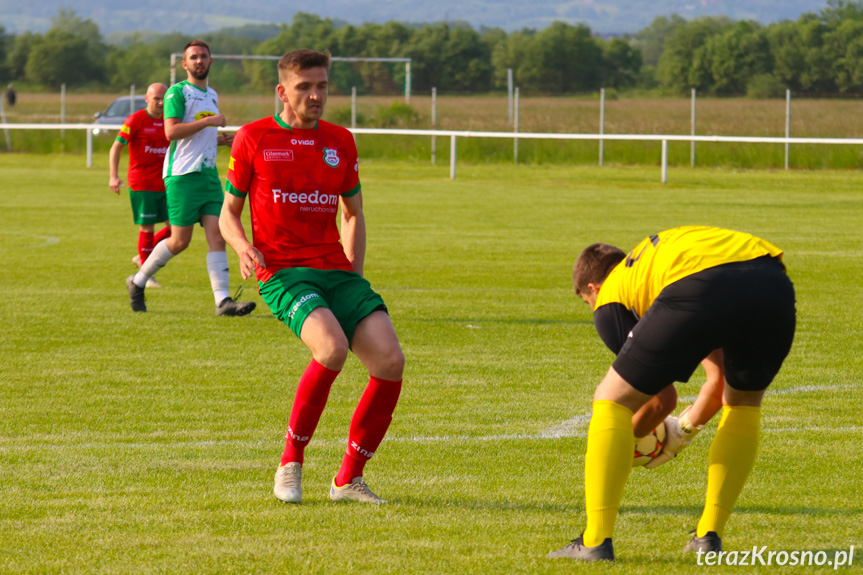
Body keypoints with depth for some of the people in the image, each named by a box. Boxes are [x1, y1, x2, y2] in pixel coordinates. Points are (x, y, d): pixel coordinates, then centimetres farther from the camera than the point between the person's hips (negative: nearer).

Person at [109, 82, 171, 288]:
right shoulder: (136, 120, -6)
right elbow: (116, 147, -7)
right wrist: (114, 176, -17)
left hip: (164, 184, 6)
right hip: (141, 184, -6)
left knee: (175, 226, 0)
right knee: (147, 227, -3)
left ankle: (142, 258, 18)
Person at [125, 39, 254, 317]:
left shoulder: (212, 95, 19)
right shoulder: (177, 92, -6)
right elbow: (171, 131, -18)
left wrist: (221, 139, 12)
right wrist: (208, 121, -19)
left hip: (209, 174, 7)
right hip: (182, 176, -7)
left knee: (217, 235, -7)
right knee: (180, 241, -4)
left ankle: (223, 301, -13)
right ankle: (138, 281, 17)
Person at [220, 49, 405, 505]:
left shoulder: (340, 142, 15)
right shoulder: (253, 138, 4)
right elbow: (228, 213, 10)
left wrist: (355, 271, 13)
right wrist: (244, 247, -12)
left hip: (337, 271, 5)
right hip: (283, 273, -5)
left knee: (390, 360, -16)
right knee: (332, 348, -32)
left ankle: (349, 480, 0)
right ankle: (290, 465, -14)